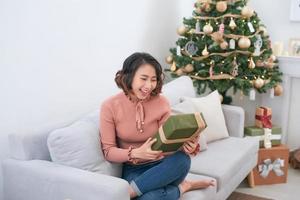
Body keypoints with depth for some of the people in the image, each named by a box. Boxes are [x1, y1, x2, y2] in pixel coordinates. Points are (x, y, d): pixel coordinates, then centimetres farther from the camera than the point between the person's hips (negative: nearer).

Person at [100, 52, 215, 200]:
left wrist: (185, 145, -27)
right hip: (133, 168, -3)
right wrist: (136, 153, -28)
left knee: (182, 159, -34)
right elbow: (108, 151, -9)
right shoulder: (110, 106, -9)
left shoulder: (161, 103, -5)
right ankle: (181, 187, -7)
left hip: (160, 164, 3)